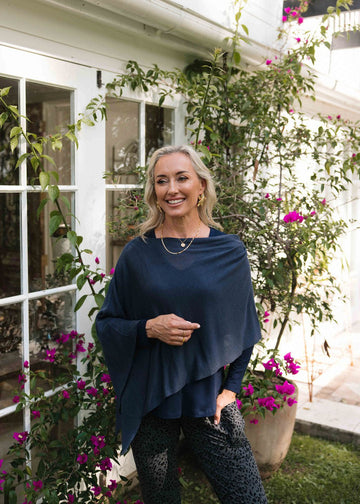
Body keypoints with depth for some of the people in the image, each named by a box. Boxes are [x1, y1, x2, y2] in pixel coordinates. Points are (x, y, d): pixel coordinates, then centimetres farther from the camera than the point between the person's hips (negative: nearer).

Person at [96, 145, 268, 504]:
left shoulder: (230, 252, -2)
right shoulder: (138, 253, -3)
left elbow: (244, 329, 7)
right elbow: (106, 323, 2)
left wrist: (231, 388, 0)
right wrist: (149, 328, -16)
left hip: (209, 401, 0)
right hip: (148, 402, 0)